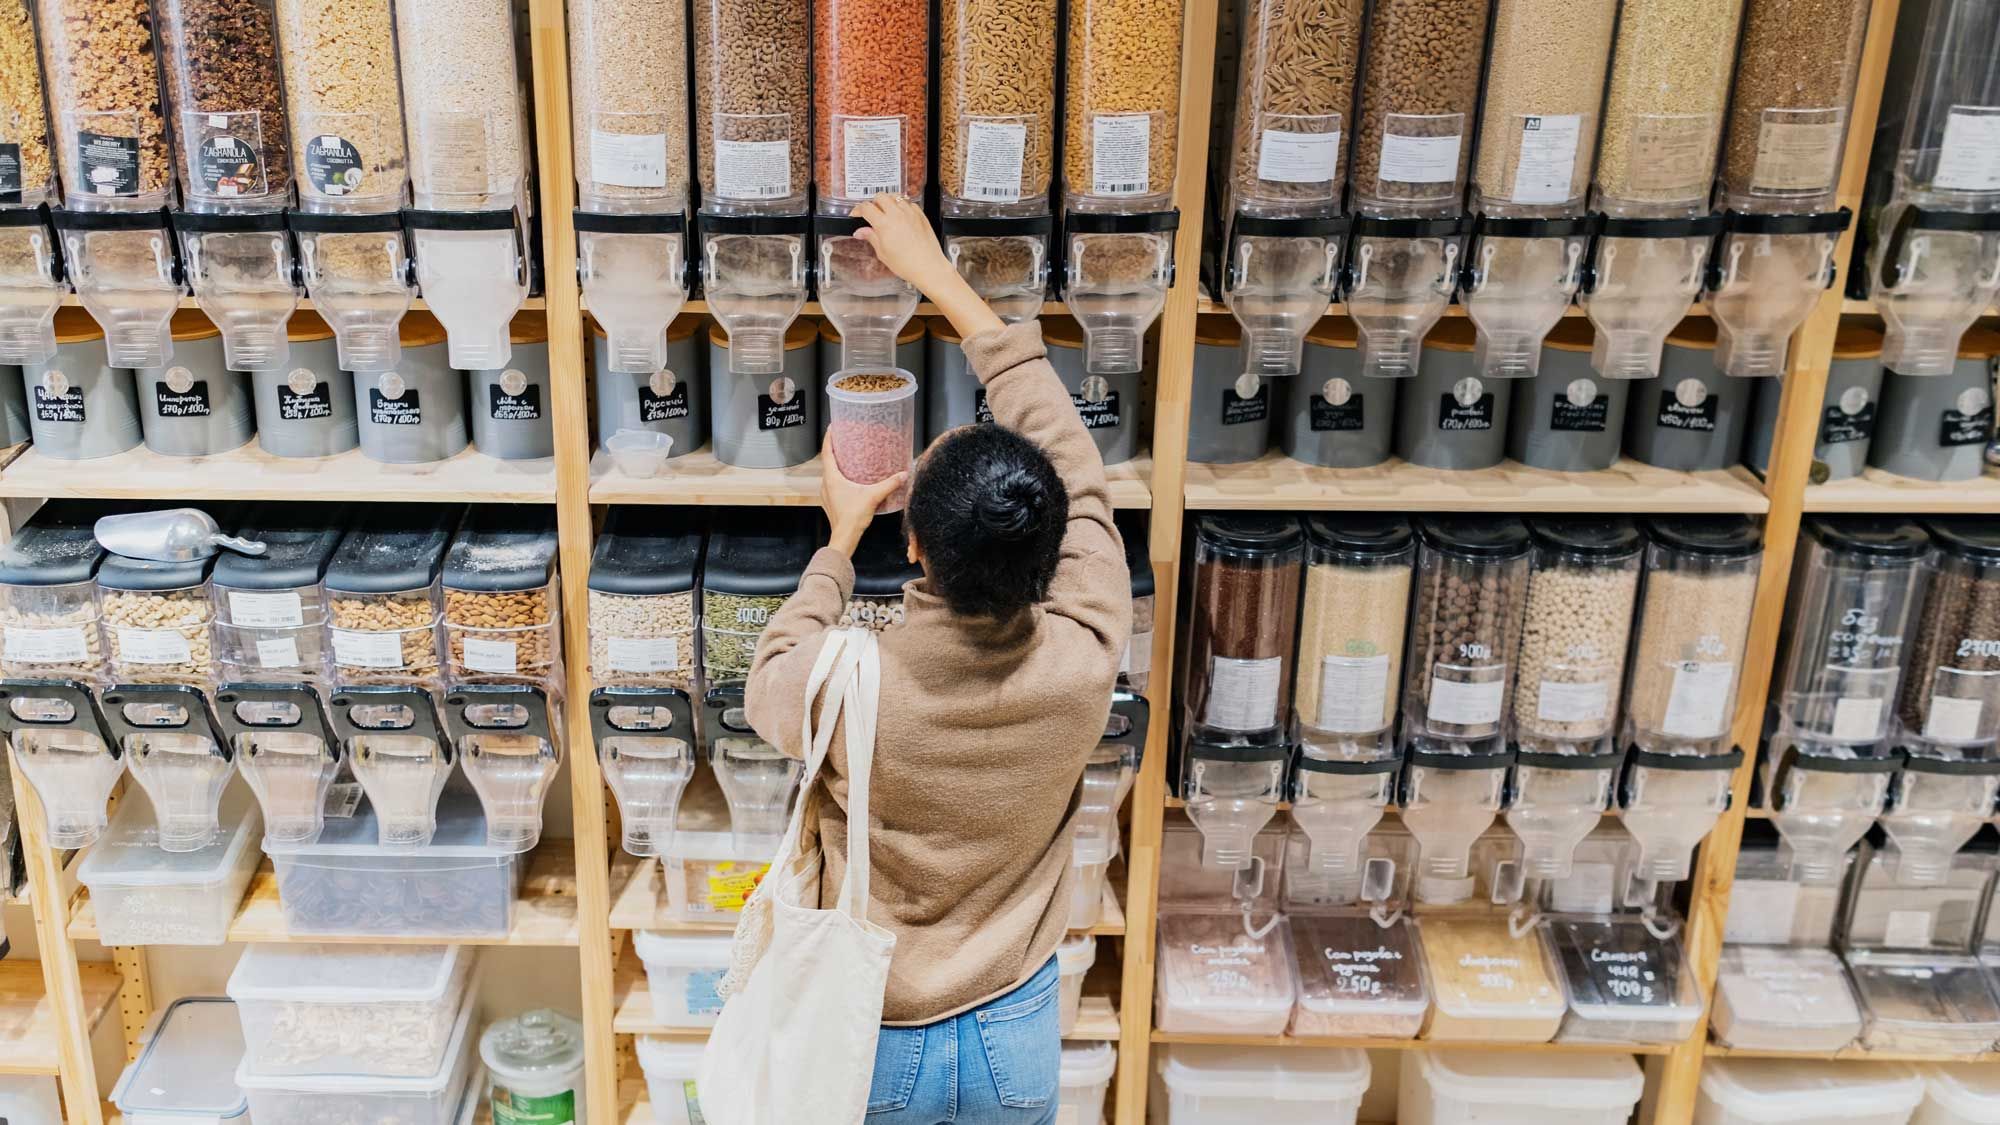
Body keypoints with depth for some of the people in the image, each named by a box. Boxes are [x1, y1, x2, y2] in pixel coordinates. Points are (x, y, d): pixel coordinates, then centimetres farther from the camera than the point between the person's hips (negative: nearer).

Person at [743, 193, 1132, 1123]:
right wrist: (941, 278, -6)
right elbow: (1070, 459, -12)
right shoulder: (1083, 665, -26)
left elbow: (768, 684, -3)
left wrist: (841, 536, 5)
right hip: (1016, 1033, 2)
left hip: (871, 1042, -1)